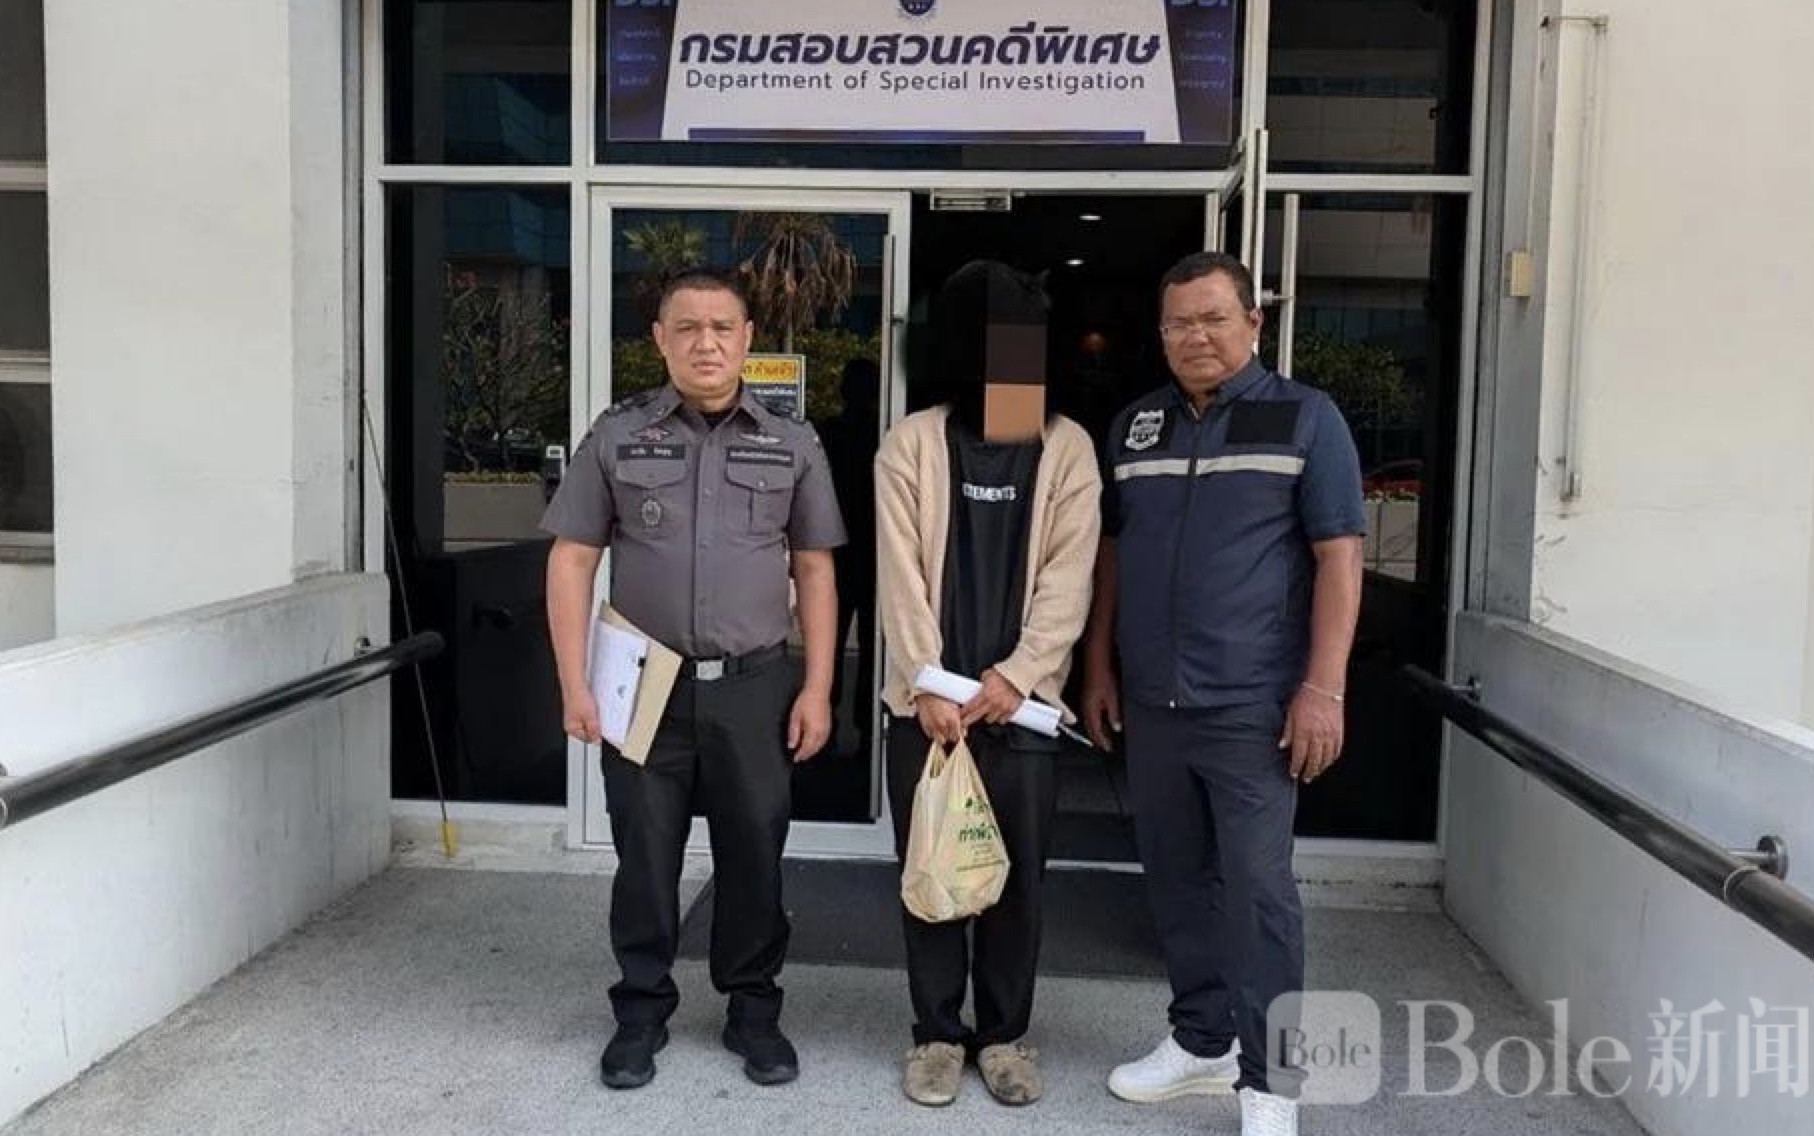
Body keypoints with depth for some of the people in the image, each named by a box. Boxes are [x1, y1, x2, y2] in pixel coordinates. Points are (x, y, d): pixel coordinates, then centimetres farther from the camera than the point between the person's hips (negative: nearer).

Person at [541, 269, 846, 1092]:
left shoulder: (791, 445, 5)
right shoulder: (616, 437, 2)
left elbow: (815, 571, 6)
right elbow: (572, 561, 2)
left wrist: (817, 688, 0)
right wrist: (575, 685, -4)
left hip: (755, 687, 1)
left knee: (754, 854, 10)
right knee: (645, 855, 10)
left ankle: (754, 1010, 27)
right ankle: (641, 1011, 27)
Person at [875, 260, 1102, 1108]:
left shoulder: (1067, 448, 3)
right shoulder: (910, 443, 1)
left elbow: (1068, 578, -3)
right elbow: (901, 576, -4)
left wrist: (1015, 675, -13)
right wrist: (929, 685, -11)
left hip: (1022, 702, 0)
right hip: (927, 700, 0)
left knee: (1018, 876, 8)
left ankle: (1004, 1033, 24)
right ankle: (937, 1032, 22)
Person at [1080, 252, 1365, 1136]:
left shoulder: (1304, 418, -3)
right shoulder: (1134, 427, 11)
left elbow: (1338, 558, -6)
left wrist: (1322, 689, -13)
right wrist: (1098, 668, 12)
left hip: (1251, 705, -5)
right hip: (1150, 700, 5)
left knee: (1257, 890, -1)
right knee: (1176, 880, 14)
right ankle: (1202, 1040, 31)